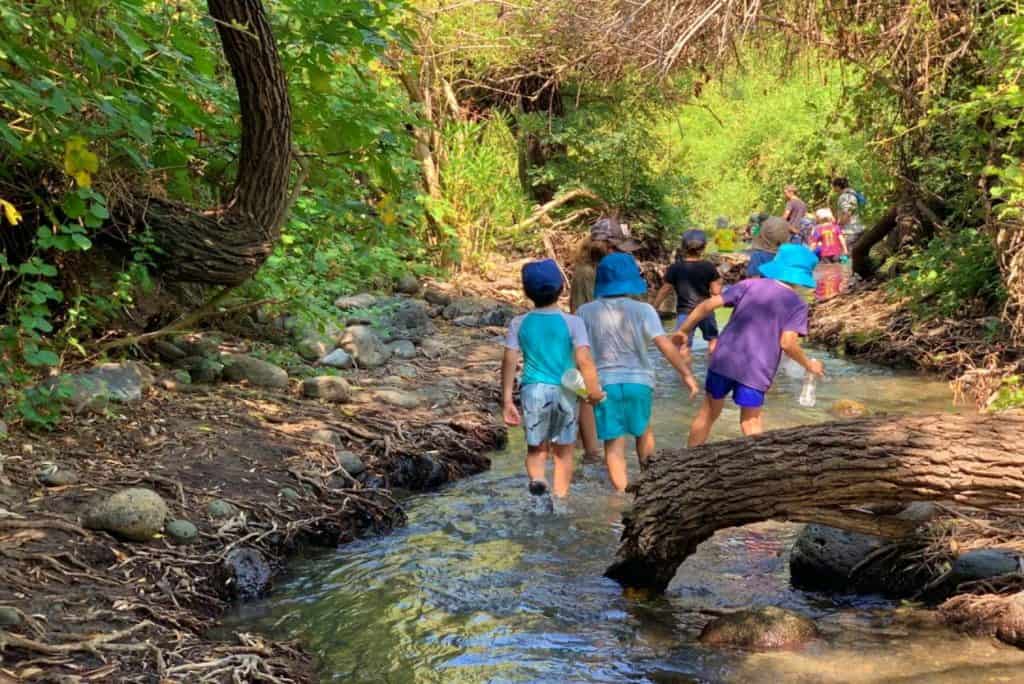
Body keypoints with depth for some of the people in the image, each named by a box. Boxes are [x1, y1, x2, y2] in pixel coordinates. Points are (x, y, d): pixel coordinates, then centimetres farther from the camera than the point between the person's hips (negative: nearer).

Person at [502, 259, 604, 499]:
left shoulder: (519, 324, 0)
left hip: (533, 391, 1)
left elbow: (509, 362, -4)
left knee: (536, 448, 14)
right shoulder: (572, 322, -6)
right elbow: (584, 360, -15)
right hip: (565, 392, -1)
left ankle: (537, 479, -16)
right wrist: (594, 390, -2)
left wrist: (507, 401, 0)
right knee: (563, 452, 15)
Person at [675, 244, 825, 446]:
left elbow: (708, 305, 1)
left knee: (708, 412, 18)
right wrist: (809, 364, 5)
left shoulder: (750, 285, 6)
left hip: (724, 360, 3)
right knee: (751, 422, 11)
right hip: (756, 371, -3)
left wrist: (683, 330, 11)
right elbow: (788, 343, -12)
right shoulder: (797, 305, -1)